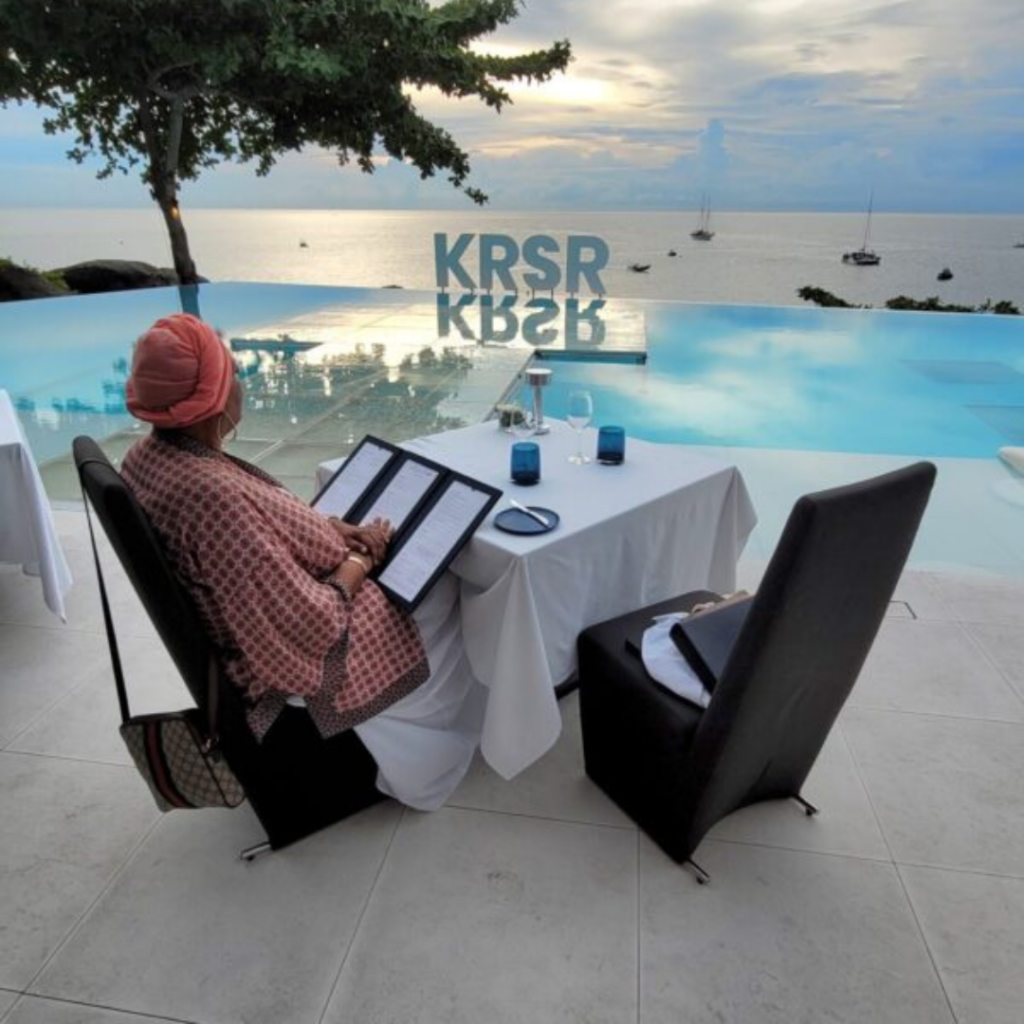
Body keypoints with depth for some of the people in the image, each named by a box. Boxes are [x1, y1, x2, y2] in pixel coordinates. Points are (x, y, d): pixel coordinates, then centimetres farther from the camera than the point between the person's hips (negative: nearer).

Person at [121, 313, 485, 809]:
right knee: (444, 588, 11)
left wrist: (335, 530, -4)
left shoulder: (148, 454, -7)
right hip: (298, 658, -8)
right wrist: (359, 559, -14)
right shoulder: (212, 494, -37)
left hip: (248, 635, 9)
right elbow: (312, 624, -31)